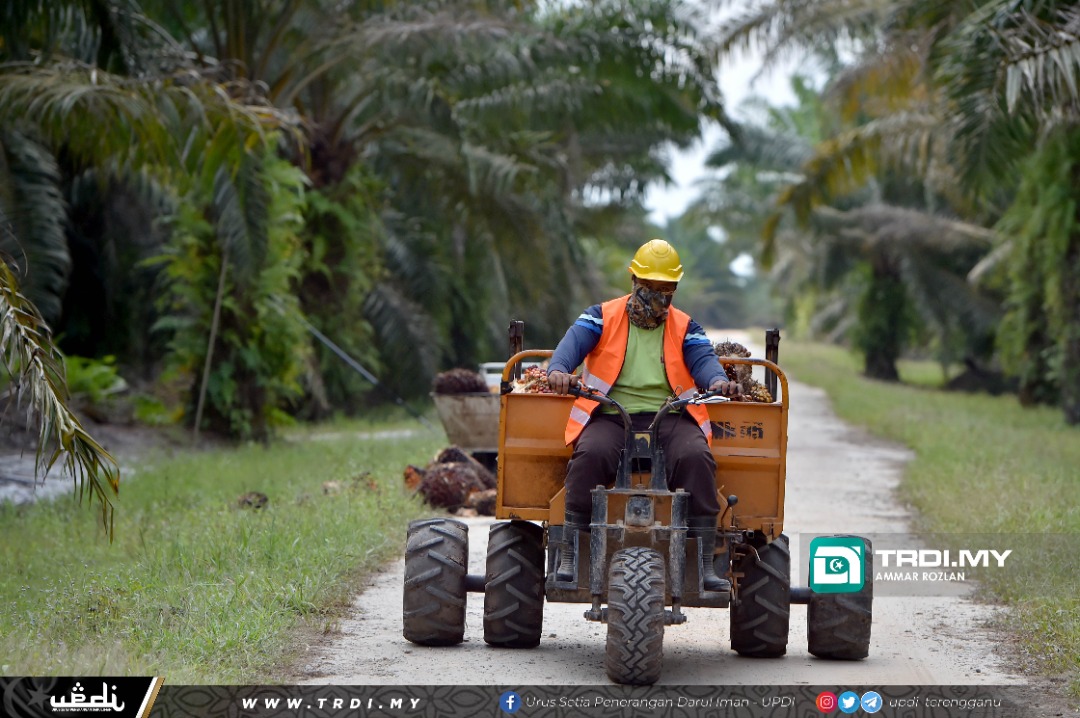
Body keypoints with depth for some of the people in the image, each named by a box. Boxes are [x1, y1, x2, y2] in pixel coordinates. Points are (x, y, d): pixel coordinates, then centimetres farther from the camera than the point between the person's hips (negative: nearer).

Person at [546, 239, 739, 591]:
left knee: (696, 457, -30)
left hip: (670, 417, 1)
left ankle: (705, 561, -27)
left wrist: (717, 380, -25)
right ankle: (569, 555, -27)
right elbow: (575, 340, -6)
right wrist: (559, 369, -30)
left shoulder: (684, 327, 18)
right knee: (590, 454, -34)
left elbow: (702, 358, 0)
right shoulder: (602, 317, 12)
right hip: (611, 415, -1)